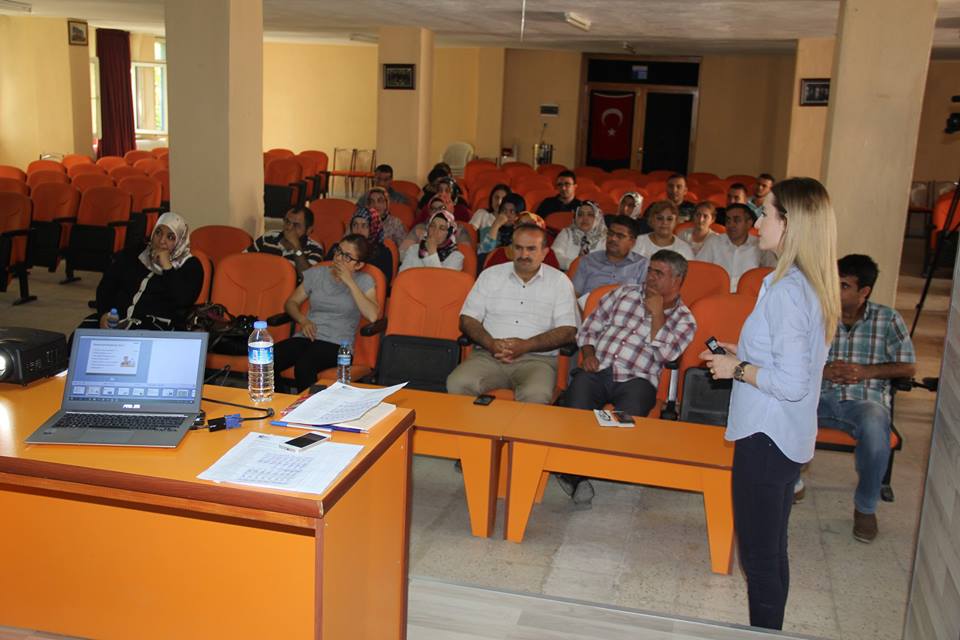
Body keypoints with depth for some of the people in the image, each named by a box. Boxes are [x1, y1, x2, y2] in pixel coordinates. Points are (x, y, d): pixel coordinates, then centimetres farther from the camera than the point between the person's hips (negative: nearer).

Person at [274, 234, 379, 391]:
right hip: (305, 337, 4)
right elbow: (291, 302, 21)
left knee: (303, 366, -37)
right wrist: (303, 320, 0)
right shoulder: (317, 273, 16)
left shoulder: (364, 281, 6)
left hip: (337, 343, -3)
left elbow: (373, 316, -11)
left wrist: (350, 283, -10)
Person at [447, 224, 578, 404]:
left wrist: (526, 346, -13)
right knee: (457, 383, -28)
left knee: (536, 395, -35)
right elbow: (468, 319, 10)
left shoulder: (559, 281, 7)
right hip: (488, 355, 2)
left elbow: (567, 331, 0)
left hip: (537, 358, -2)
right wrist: (490, 343, -10)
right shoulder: (490, 275, 13)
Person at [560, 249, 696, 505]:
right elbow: (590, 326, 19)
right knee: (576, 414, -31)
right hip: (597, 369, 2)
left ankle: (574, 473, -18)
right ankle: (576, 473, -12)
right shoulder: (625, 293, 21)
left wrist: (657, 313, -1)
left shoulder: (684, 319, 14)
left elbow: (665, 353, -4)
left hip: (635, 379, -1)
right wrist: (588, 353, 0)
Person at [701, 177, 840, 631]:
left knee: (759, 555, 3)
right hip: (788, 438, 10)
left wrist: (738, 369, -13)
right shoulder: (814, 285, 8)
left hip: (766, 436, -10)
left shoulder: (786, 291, -22)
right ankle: (771, 629, 33)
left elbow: (791, 383, -26)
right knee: (772, 550, 20)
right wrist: (744, 356, 10)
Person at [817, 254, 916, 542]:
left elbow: (908, 367, 4)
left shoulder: (888, 320, 3)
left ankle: (865, 506, -8)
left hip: (866, 400, -1)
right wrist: (823, 371, -15)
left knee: (874, 430, -37)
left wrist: (867, 371, -11)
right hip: (821, 397, 1)